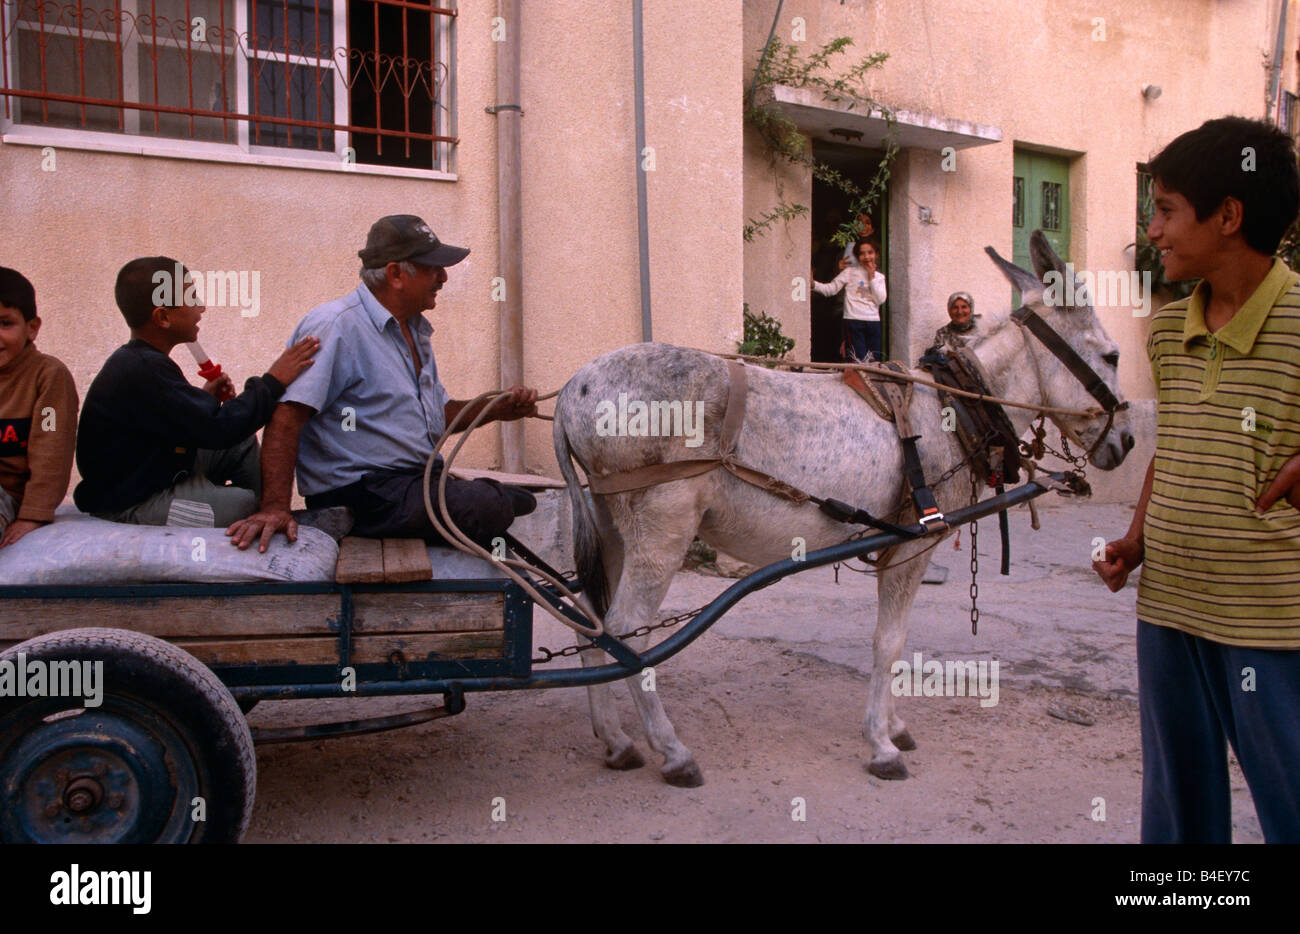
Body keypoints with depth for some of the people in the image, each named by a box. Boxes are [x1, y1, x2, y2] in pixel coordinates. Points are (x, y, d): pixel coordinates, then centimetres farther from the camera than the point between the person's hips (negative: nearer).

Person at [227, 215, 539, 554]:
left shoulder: (414, 331, 20)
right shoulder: (336, 325, -10)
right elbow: (286, 418, -20)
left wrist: (497, 409, 10)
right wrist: (275, 507, -31)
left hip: (422, 482, 9)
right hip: (362, 493, -9)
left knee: (525, 504, -10)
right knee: (487, 506, -29)